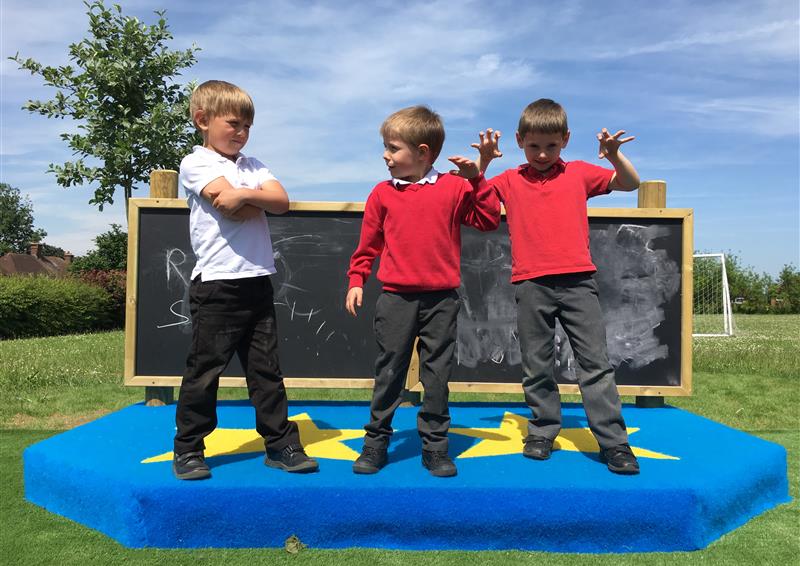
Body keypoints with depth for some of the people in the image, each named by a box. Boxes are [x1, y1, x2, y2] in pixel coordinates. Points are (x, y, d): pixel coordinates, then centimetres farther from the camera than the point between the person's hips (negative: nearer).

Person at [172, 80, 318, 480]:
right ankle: (188, 449, 17)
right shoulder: (195, 164, 0)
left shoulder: (253, 166, 19)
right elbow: (227, 201, -17)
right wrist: (260, 202, -2)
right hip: (216, 284, -5)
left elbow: (282, 201, 2)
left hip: (258, 281, 6)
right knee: (204, 369, 2)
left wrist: (246, 194, -9)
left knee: (266, 368, 10)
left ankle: (281, 444, 18)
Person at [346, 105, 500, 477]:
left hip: (441, 299, 0)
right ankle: (376, 442, 21)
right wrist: (356, 280, 5)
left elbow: (488, 220, -3)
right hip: (396, 297, 1)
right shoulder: (382, 193, 5)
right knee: (388, 372, 7)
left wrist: (476, 180, -9)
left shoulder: (454, 188, 2)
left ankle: (435, 446, 20)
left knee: (437, 374, 7)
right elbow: (368, 243, 9)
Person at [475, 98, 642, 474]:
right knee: (536, 365, 8)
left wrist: (614, 154, -7)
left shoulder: (579, 173, 11)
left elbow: (631, 184, 11)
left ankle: (613, 442, 5)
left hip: (577, 280, 0)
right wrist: (482, 161, -3)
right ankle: (542, 430, 24)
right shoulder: (510, 181, 11)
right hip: (531, 284, 1)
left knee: (595, 361, -1)